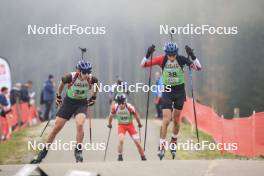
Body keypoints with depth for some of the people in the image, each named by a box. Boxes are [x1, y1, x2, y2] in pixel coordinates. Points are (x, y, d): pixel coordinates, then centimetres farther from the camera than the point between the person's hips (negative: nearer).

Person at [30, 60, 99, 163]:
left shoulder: (91, 79, -19)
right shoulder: (70, 77, -23)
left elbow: (96, 84, 7)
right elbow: (62, 83, -1)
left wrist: (93, 97, 11)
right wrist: (58, 97, 9)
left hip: (82, 104, 0)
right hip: (69, 102, 0)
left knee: (80, 125, -28)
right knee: (57, 128, 0)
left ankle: (78, 151, -13)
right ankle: (44, 152, 14)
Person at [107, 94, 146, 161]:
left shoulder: (129, 107, -26)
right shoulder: (115, 107, -19)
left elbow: (136, 114, -9)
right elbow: (111, 115, 1)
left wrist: (139, 124, 1)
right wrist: (109, 124, 14)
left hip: (130, 125, -1)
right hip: (121, 125, 1)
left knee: (137, 142, 0)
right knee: (121, 140, -23)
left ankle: (143, 158, 15)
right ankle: (120, 156, -8)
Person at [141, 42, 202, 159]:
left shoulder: (181, 59, -14)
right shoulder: (162, 60, -14)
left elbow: (198, 68, -19)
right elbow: (143, 65, -13)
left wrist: (192, 56, -33)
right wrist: (148, 55, -30)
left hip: (180, 91, 1)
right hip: (167, 91, -1)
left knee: (176, 120, 10)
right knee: (166, 120, -13)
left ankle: (174, 141, 33)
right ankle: (161, 145, -6)